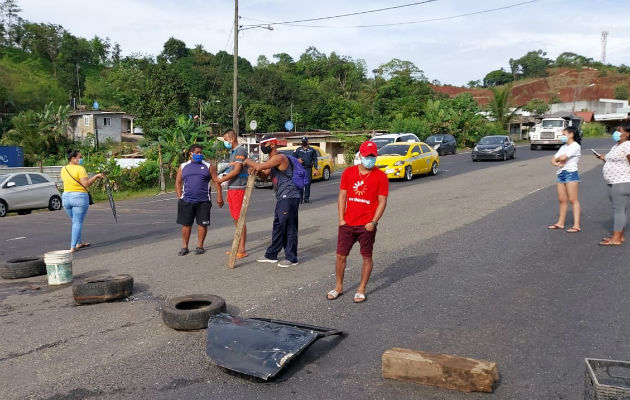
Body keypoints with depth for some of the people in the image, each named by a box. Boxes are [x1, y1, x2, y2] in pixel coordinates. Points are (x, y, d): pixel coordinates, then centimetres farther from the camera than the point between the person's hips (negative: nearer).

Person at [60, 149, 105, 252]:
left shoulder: (63, 169, 9)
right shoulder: (80, 169, -12)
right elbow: (86, 183, -19)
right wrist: (96, 176, -11)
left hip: (65, 197, 7)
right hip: (79, 197, -7)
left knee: (75, 222, 20)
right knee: (78, 222, -1)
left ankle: (79, 242, 30)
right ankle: (73, 247, -4)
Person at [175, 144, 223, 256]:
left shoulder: (208, 166, 6)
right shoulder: (183, 166, 11)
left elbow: (216, 181, 3)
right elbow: (178, 182, 12)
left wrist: (219, 196, -5)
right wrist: (180, 197, 1)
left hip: (203, 201, -1)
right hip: (187, 201, 1)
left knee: (202, 224, 3)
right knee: (186, 224, 4)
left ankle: (200, 246, 16)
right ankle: (184, 247, 14)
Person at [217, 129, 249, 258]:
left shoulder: (240, 150, -11)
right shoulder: (232, 152, 19)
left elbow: (236, 170, -18)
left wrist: (221, 180, -12)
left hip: (238, 188, -9)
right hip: (232, 189, 9)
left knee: (240, 219, -6)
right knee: (235, 219, 12)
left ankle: (242, 250, -2)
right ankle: (238, 246, 20)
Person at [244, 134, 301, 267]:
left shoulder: (279, 157, -16)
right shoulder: (272, 159, 17)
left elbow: (260, 166, -23)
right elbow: (265, 173, 23)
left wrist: (248, 162, -4)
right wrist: (255, 170, 1)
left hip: (289, 197, -10)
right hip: (282, 198, 10)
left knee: (289, 228, -5)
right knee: (278, 227, 16)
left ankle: (291, 258, 3)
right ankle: (271, 255, 25)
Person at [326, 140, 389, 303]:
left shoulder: (381, 177, -4)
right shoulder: (348, 172, 4)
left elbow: (382, 201, -5)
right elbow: (342, 195, 6)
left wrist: (374, 222, -13)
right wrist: (341, 218, -2)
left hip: (367, 225, -2)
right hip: (347, 224, 2)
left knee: (367, 257, 6)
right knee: (340, 255, 7)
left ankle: (361, 290, 21)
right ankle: (338, 287, 25)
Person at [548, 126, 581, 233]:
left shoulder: (575, 146, -6)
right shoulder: (563, 147, 20)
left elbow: (563, 157, -18)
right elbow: (553, 159, 14)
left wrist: (557, 159, 4)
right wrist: (556, 163, -8)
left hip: (571, 173, -7)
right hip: (560, 174, 7)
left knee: (573, 200, -8)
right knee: (562, 200, 10)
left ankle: (576, 225, -8)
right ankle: (560, 223, 16)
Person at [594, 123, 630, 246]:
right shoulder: (616, 146, 17)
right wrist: (604, 158, 12)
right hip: (613, 183, 10)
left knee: (619, 209, -8)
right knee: (620, 209, 13)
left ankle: (616, 239, -6)